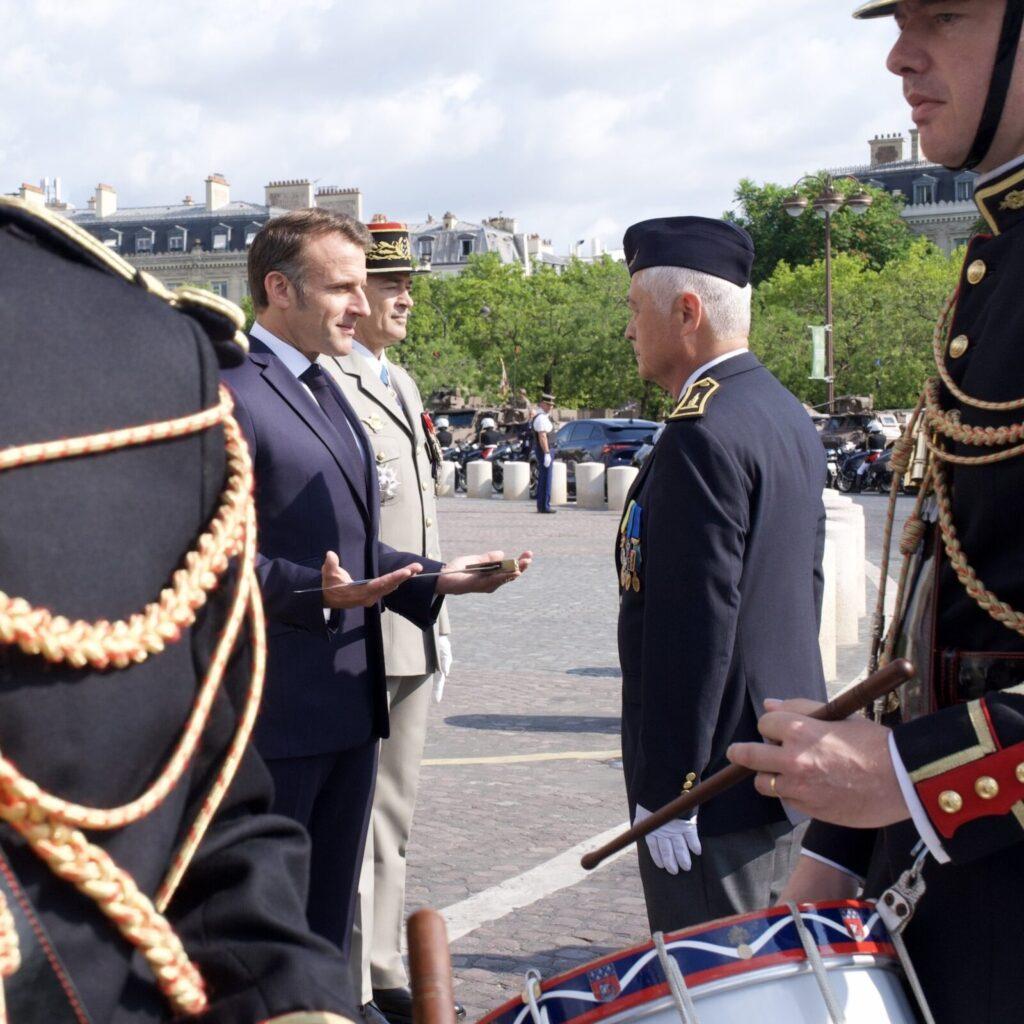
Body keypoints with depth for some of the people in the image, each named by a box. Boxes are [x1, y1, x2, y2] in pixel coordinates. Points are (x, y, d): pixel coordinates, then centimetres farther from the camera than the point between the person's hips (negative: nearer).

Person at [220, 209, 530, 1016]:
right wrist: (318, 593, -32)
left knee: (328, 911, 19)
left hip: (348, 699, 9)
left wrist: (434, 578, 9)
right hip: (272, 705, -9)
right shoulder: (229, 390, -15)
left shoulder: (325, 389, 16)